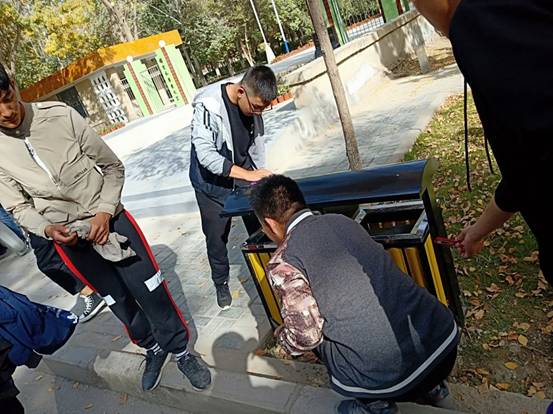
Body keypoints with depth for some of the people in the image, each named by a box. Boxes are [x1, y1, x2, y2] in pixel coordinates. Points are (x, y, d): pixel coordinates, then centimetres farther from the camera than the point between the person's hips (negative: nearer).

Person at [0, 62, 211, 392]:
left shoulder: (60, 115, -16)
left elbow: (113, 167, -6)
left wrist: (105, 212, -16)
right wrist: (48, 229, -18)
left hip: (109, 217, -1)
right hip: (65, 238, 2)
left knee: (151, 291, 2)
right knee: (117, 300, 14)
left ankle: (180, 350, 27)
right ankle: (153, 348, 40)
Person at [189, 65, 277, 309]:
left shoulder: (252, 105, -10)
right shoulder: (209, 106, -28)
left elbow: (257, 144, 3)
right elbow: (205, 154, -32)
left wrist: (262, 175, 0)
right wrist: (248, 174, -35)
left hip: (245, 176, 4)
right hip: (213, 184, -4)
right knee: (216, 237, 7)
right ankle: (221, 283, 31)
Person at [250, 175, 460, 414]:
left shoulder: (283, 264, -9)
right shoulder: (342, 220, 10)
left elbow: (306, 337, -9)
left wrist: (281, 336, 13)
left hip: (394, 376, -6)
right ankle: (429, 388, 36)